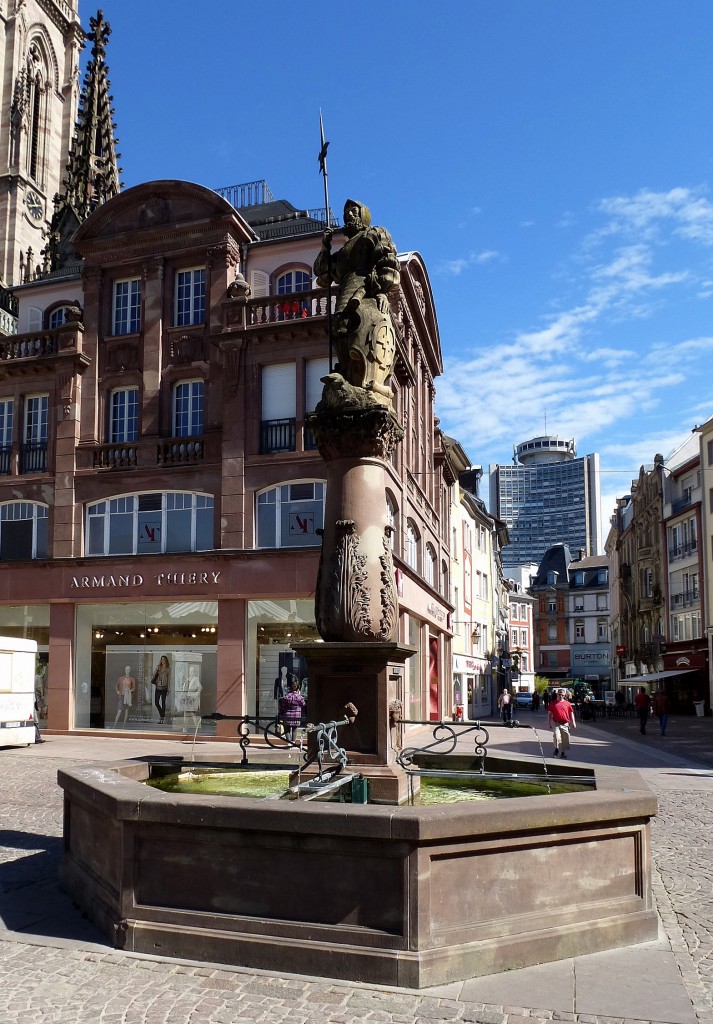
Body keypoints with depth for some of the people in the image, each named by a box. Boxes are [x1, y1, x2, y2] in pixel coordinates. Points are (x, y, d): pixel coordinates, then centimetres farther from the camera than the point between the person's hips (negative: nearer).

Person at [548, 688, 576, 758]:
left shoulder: (567, 703, 6)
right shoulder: (553, 703, 4)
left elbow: (571, 713, 10)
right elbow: (549, 714, 8)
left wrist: (573, 722, 4)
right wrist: (549, 723, 4)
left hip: (565, 724, 2)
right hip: (556, 723, -2)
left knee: (565, 739, 6)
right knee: (556, 735, -20)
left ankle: (563, 752, 22)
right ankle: (556, 748, 2)